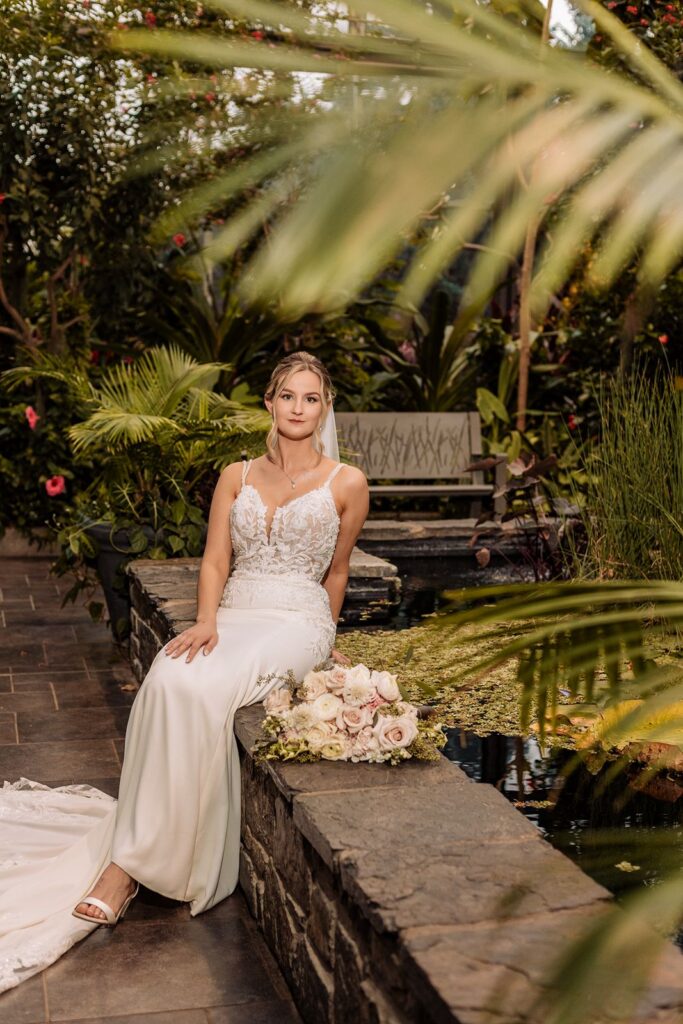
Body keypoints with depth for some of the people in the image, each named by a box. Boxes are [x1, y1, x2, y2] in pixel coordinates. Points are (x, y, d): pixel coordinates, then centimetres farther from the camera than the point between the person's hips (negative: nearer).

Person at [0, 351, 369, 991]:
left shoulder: (347, 483, 6)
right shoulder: (236, 476, 13)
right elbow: (214, 562, 7)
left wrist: (323, 640, 25)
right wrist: (206, 622, -11)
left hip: (297, 620, -3)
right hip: (232, 614, 3)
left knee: (203, 689, -34)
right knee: (170, 682, -33)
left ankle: (129, 861, -25)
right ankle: (132, 851, -26)